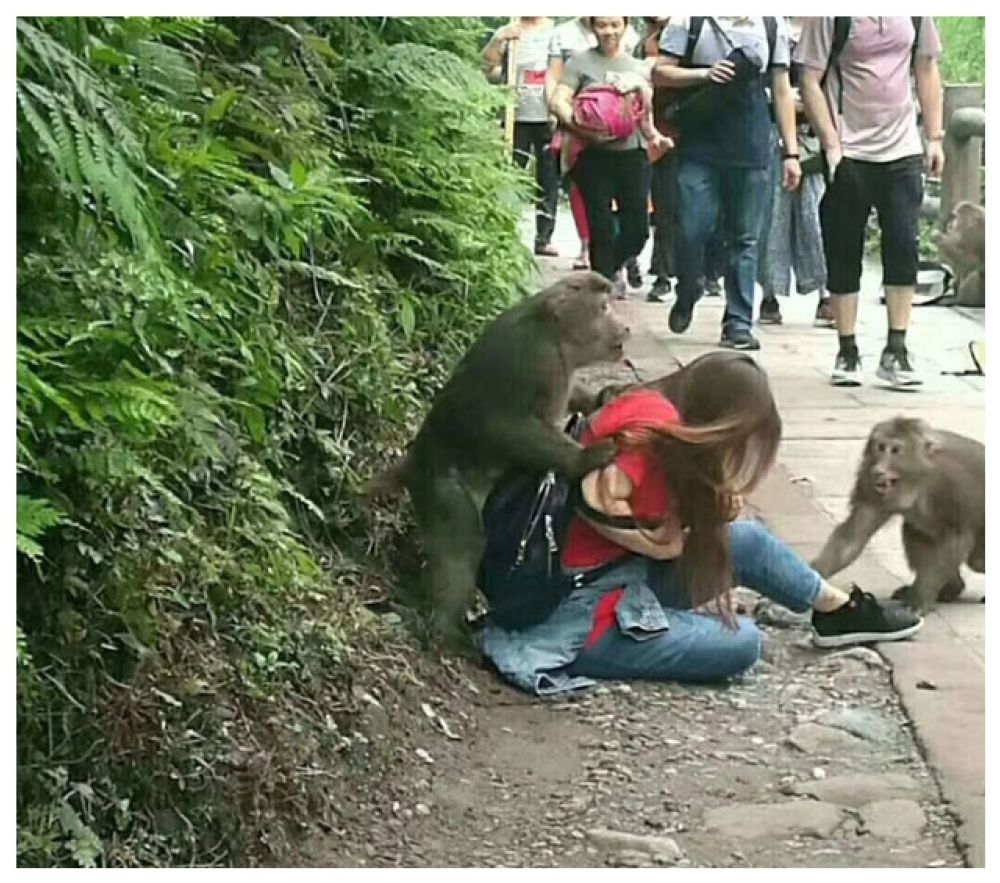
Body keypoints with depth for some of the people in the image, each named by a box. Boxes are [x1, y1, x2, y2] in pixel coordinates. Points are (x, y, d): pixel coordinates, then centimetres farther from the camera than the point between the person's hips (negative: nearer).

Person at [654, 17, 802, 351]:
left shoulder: (773, 26, 8)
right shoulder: (689, 20, 1)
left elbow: (782, 91, 10)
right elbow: (660, 73, 1)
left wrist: (791, 152, 7)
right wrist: (704, 75, -16)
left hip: (751, 148, 2)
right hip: (699, 145, -2)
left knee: (744, 237, 3)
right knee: (692, 231, -4)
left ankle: (738, 323, 9)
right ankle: (687, 293, 26)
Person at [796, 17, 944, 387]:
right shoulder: (831, 15, -6)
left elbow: (927, 70, 14)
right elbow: (810, 82, -7)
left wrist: (934, 138, 8)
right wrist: (831, 144, -13)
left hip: (903, 150, 3)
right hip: (850, 153, -3)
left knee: (904, 248, -3)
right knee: (844, 255, 4)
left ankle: (896, 352, 4)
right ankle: (847, 353, 14)